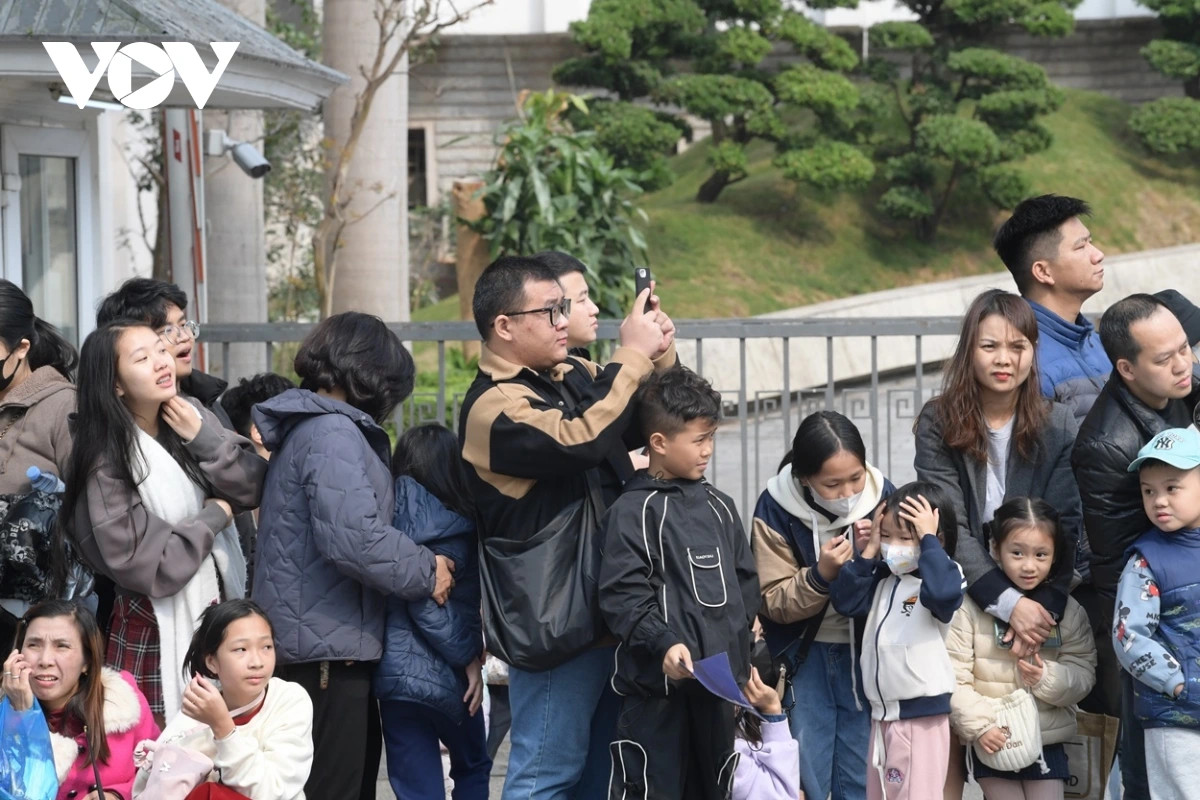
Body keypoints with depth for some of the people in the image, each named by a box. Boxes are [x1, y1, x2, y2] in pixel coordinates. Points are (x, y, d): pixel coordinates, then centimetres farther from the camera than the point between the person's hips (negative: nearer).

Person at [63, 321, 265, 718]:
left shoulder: (193, 416, 4)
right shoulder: (108, 462, -14)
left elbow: (253, 488, 0)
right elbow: (145, 564, -19)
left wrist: (202, 438, -12)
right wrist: (214, 517, -8)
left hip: (220, 608, 5)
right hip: (158, 629, -5)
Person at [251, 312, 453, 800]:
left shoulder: (304, 426, 18)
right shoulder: (333, 433, -15)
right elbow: (355, 538, -26)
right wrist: (426, 572, -11)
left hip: (309, 636, 10)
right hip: (326, 644, -10)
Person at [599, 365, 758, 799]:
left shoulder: (719, 506, 14)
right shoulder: (635, 510, -7)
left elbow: (744, 582, 20)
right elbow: (621, 593, -15)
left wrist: (740, 647, 13)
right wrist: (664, 644, -25)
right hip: (658, 683, -7)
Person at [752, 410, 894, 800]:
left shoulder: (882, 496, -9)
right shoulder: (777, 508, -13)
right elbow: (773, 602, -10)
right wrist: (820, 575, -26)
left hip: (867, 654, 1)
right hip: (804, 658, -1)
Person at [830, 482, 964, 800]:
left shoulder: (944, 576, -11)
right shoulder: (883, 579, 12)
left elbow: (941, 593, -33)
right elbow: (845, 601, 6)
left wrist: (928, 539, -24)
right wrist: (869, 550, 1)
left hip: (921, 715, -8)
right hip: (881, 713, 8)